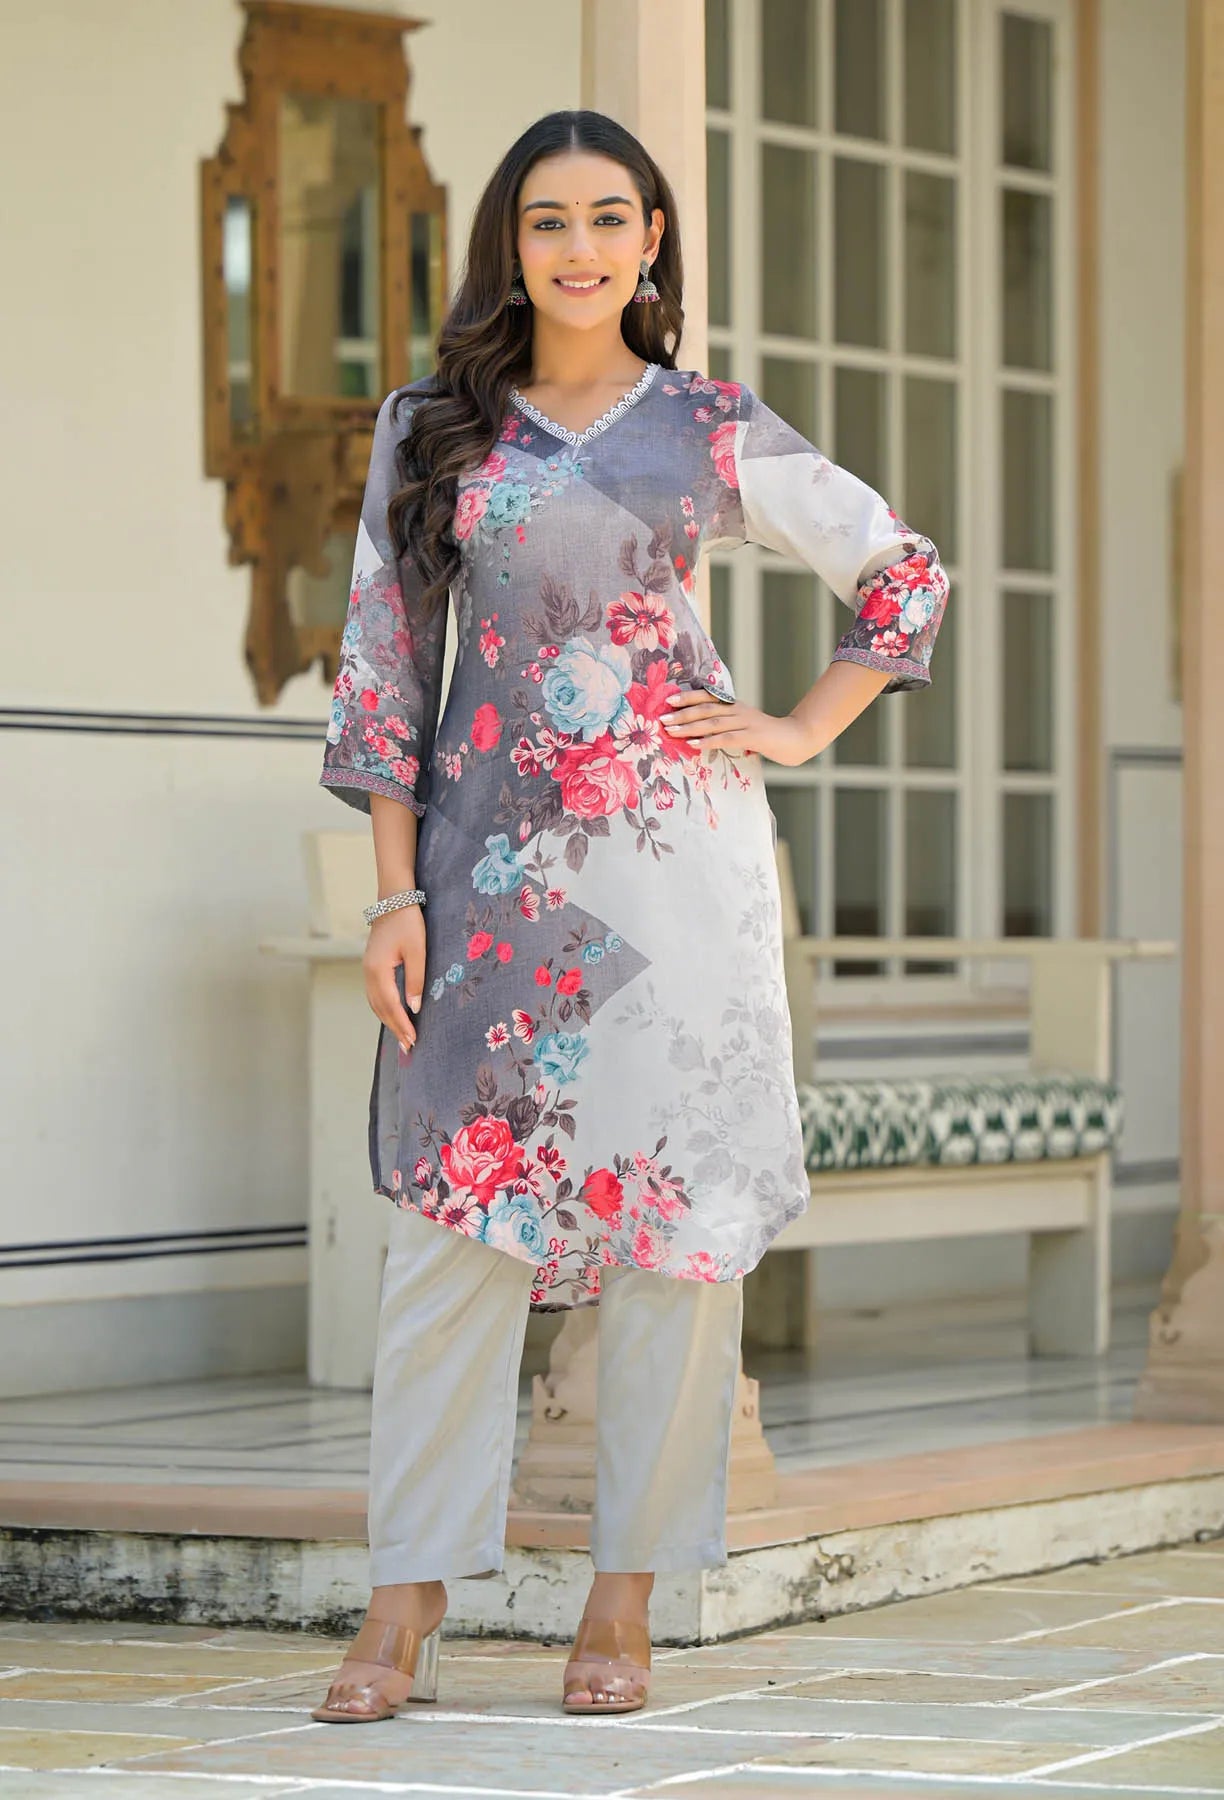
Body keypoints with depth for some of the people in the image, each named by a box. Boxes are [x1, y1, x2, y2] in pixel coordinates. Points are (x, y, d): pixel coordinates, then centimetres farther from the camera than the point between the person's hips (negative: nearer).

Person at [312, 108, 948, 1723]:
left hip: (675, 848, 0)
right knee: (456, 1207, -5)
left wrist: (804, 733, 6)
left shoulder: (711, 432, 6)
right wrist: (396, 892, -1)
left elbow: (905, 573, 16)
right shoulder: (430, 429, 8)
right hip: (492, 855, 0)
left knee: (677, 1200, -1)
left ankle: (627, 1605, 6)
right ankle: (406, 1612, -4)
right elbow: (385, 659, 6)